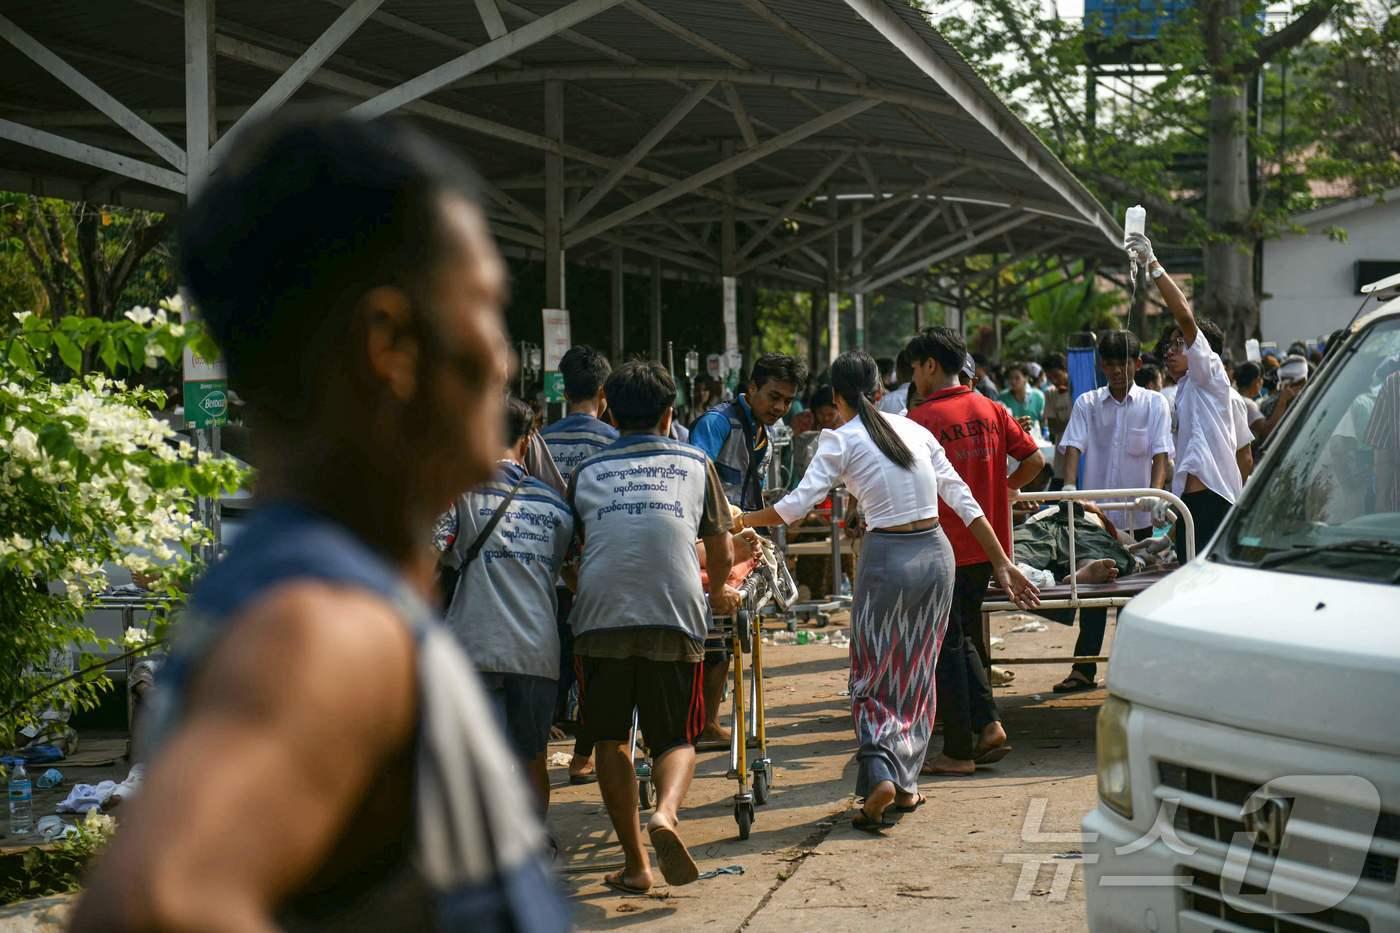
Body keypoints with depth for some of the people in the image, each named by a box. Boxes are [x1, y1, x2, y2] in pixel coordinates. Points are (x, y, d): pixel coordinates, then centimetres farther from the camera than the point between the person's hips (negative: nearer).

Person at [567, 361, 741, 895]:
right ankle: (666, 812, -19)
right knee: (675, 738, 11)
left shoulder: (586, 473, 19)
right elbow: (722, 554, 20)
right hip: (674, 618, 0)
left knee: (610, 738, 14)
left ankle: (634, 863, 12)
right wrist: (718, 592, 43)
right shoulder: (695, 464, 18)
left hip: (600, 615, 1)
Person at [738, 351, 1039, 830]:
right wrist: (1002, 561, 10)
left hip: (887, 558, -5)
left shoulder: (841, 441, -4)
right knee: (917, 673, 17)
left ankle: (880, 775, -14)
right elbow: (962, 498, 8)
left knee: (874, 677, 7)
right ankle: (906, 784, 22)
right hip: (936, 552, 5)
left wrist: (744, 519, 6)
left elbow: (795, 506, -11)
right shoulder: (914, 429, 10)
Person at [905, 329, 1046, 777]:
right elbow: (1034, 460, 4)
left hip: (943, 549, -6)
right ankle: (988, 724, 5)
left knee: (946, 647, 3)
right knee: (964, 639, 20)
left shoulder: (921, 419, -12)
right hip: (986, 546, 6)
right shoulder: (991, 410, 5)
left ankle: (958, 752, 7)